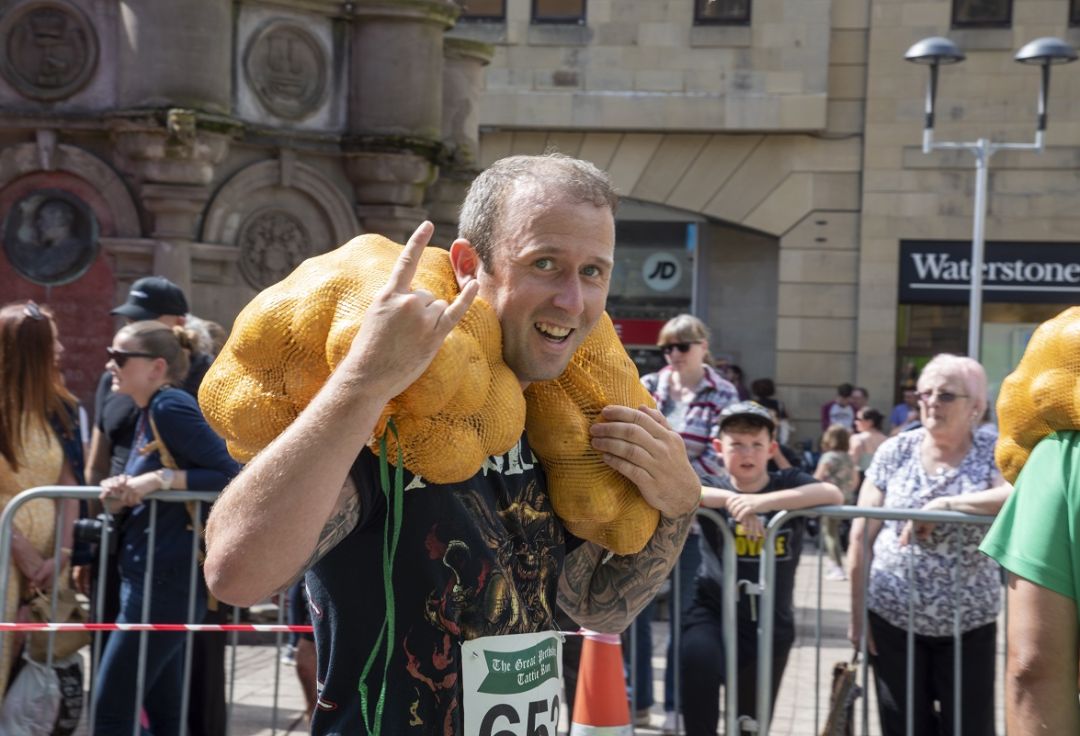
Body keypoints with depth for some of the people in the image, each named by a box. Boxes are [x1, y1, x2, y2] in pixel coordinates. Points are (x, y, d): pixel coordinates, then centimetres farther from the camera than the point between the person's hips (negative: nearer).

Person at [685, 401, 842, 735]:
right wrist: (730, 499, -35)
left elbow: (833, 494, -23)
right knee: (696, 656, -34)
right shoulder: (715, 492, -3)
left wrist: (763, 501, -35)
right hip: (714, 613, -1)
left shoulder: (788, 484, -3)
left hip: (771, 625, 1)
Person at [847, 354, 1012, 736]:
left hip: (969, 624, -1)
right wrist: (857, 613, -1)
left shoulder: (994, 454, -5)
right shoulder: (894, 452, -1)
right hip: (892, 618, 1)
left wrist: (943, 505, -26)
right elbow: (861, 537, 1)